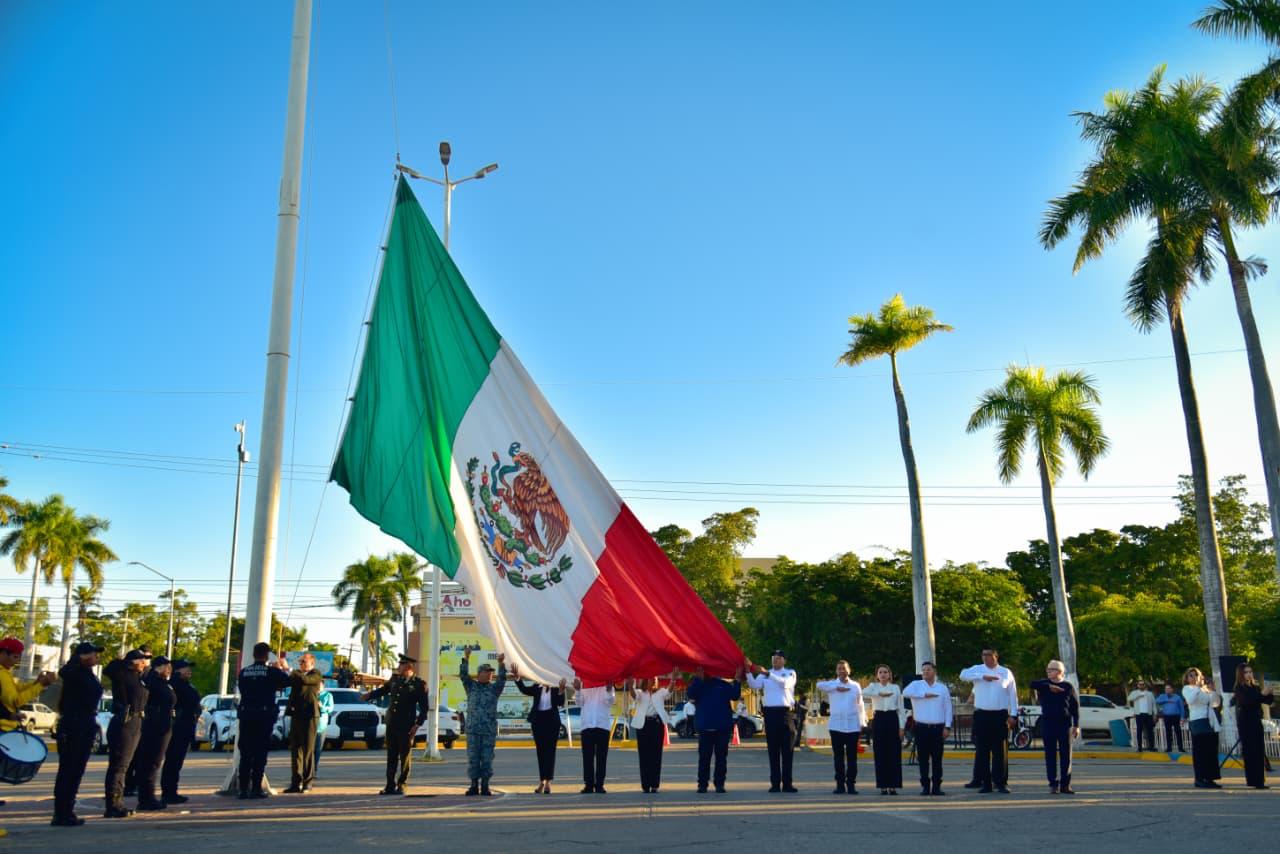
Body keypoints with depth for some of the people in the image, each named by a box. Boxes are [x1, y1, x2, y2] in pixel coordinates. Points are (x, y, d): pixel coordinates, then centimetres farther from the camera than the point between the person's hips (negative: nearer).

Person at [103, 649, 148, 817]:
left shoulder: (138, 677, 14)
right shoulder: (123, 675, -11)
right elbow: (108, 670, -30)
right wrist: (123, 661, -18)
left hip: (135, 723, 9)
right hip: (123, 723, -9)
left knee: (123, 765, 15)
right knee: (118, 765, -7)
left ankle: (117, 803, 23)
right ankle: (112, 806, -4)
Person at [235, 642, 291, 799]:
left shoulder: (244, 672, 4)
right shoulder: (272, 671, -7)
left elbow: (241, 689, 17)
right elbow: (287, 681, 4)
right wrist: (285, 668, 23)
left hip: (246, 715, 3)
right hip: (264, 715, -3)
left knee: (245, 754, 9)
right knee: (260, 754, 3)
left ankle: (243, 788, 8)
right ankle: (256, 788, 1)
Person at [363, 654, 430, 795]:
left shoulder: (419, 685, -7)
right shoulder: (394, 679, 9)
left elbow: (424, 708, -5)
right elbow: (383, 690, 27)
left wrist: (418, 724, -11)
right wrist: (369, 695, 12)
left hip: (406, 727, -5)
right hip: (391, 725, 5)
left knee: (405, 757, 2)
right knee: (391, 756, 8)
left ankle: (401, 785, 11)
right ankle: (390, 786, 15)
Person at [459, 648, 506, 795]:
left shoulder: (494, 688, 8)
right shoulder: (471, 686, 8)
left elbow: (502, 679, -9)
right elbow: (463, 675, -5)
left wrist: (501, 664, -23)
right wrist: (466, 658, -18)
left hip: (489, 729, 0)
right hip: (473, 729, 0)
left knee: (487, 758, 1)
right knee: (473, 758, 2)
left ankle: (485, 786, 8)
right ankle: (474, 785, 10)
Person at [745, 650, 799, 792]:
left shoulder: (790, 673, 5)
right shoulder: (764, 674, 11)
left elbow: (785, 683, -17)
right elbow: (754, 685, -5)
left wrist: (767, 673, -27)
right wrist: (748, 671, -20)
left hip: (786, 712, -1)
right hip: (770, 712, 2)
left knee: (787, 750, 1)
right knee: (773, 750, 3)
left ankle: (787, 783, 5)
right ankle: (775, 783, 5)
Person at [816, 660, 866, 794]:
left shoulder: (856, 686, 10)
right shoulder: (832, 685, 5)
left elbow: (860, 705, 13)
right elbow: (819, 685, -16)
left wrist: (863, 723, 8)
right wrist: (837, 687, -14)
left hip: (853, 726, 1)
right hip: (836, 726, -1)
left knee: (852, 757, 1)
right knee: (838, 757, 2)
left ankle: (851, 784, 8)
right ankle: (840, 784, 8)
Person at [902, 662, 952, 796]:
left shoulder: (942, 688, 10)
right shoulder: (916, 685, 5)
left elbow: (948, 708, 7)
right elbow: (905, 693, -16)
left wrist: (947, 726, -2)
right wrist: (924, 695, -13)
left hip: (938, 728, 1)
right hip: (921, 728, -1)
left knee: (937, 759, 2)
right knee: (923, 759, 1)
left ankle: (936, 786, 9)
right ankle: (925, 786, 7)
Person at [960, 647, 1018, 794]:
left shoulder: (1006, 672, 7)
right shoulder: (977, 669, 7)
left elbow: (1013, 695, 7)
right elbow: (963, 675, -13)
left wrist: (1013, 715, -1)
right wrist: (983, 676, -18)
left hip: (1000, 715, -1)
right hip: (981, 715, 1)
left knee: (1000, 751, -1)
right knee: (982, 751, 2)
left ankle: (1001, 783, 5)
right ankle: (985, 783, 9)